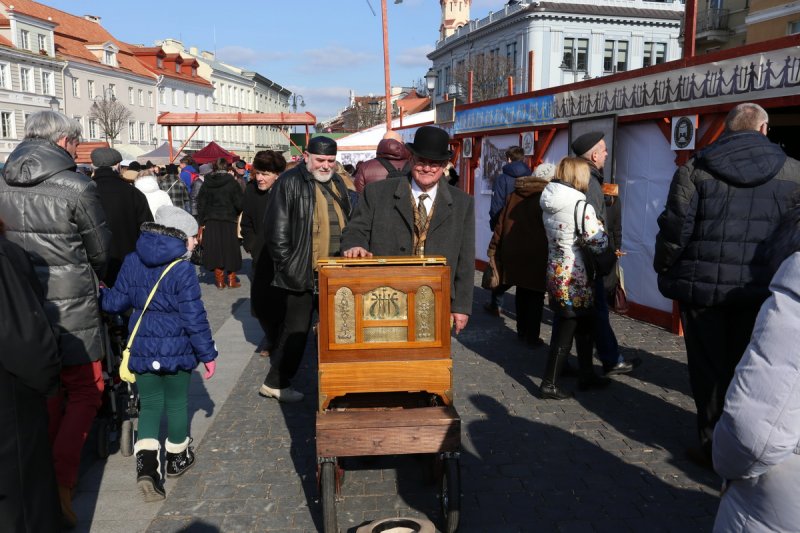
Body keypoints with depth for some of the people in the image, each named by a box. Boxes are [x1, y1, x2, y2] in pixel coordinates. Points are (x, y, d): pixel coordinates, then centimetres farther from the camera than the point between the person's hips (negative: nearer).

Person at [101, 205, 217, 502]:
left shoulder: (132, 262, 0)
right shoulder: (182, 270, -17)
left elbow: (115, 303, 5)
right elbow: (194, 317, -16)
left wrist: (99, 293, 27)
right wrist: (208, 354, -7)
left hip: (141, 350, 4)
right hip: (176, 350, -4)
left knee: (150, 404, 14)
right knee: (177, 404, 15)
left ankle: (146, 462, -2)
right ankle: (177, 458, 33)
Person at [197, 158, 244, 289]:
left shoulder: (206, 183, 1)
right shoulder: (231, 182, -9)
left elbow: (201, 204, 3)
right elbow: (239, 203, -10)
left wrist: (201, 222, 9)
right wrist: (236, 213, 11)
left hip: (211, 222, 2)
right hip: (229, 221, -2)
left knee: (215, 250, 7)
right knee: (230, 249, 7)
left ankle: (219, 280, 10)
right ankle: (231, 280, 12)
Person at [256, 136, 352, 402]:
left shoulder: (337, 184, 13)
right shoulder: (290, 183, -10)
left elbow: (346, 224, 21)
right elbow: (277, 230, -14)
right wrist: (287, 268, -16)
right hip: (302, 273, -7)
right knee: (296, 328, 0)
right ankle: (275, 384, 17)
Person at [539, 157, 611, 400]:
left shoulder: (548, 202, 5)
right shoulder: (581, 204, -17)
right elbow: (599, 244, -14)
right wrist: (600, 228, 5)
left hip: (554, 270, 8)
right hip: (574, 276, -8)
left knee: (585, 325, 20)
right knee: (566, 330, 4)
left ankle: (586, 375, 31)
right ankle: (549, 384, 11)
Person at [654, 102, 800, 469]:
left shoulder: (695, 169, -4)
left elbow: (674, 230, -8)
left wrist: (664, 270, 6)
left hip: (703, 285, -1)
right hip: (760, 289, 2)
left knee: (709, 369, 10)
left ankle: (714, 447, 19)